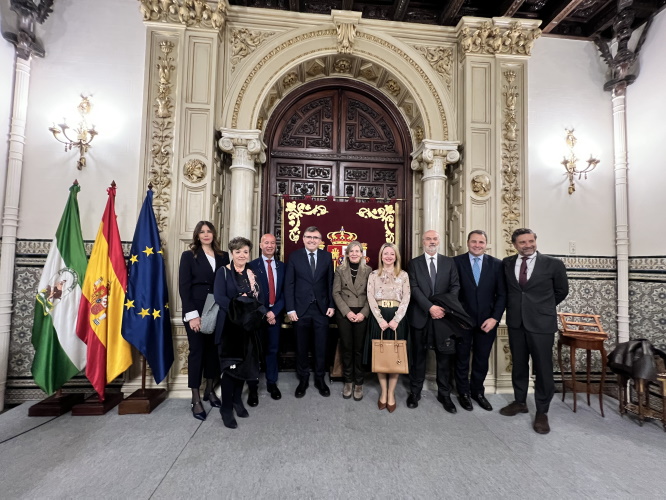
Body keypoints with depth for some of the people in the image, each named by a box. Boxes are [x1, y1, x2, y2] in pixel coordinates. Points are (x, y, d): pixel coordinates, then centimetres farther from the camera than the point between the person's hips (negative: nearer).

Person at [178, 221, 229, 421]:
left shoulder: (223, 256, 8)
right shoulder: (189, 256, 0)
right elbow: (184, 287, -6)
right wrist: (192, 314, -13)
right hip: (196, 311, -3)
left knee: (213, 349, 10)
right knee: (197, 351, 2)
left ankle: (210, 390, 27)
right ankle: (195, 399, 12)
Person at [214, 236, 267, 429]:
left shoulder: (252, 274, 9)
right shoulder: (223, 272, -4)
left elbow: (260, 299, 4)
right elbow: (219, 297, -15)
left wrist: (253, 313, -14)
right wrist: (238, 308, -21)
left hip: (249, 327, 5)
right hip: (229, 326, -4)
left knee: (245, 365, 12)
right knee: (230, 366, 0)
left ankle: (237, 400, 31)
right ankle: (226, 408, 14)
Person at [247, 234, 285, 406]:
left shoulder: (282, 266, 6)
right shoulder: (252, 265, -3)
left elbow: (285, 291, 3)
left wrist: (274, 311, -9)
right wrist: (264, 313, -11)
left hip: (276, 313, 3)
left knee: (272, 350, 11)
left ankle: (272, 383, 25)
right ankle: (253, 387, 17)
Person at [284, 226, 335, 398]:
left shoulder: (327, 256, 4)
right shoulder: (294, 256, 0)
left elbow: (330, 283, 5)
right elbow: (289, 284, -2)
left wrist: (332, 305, 0)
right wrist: (290, 309, -8)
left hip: (322, 309, 1)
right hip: (301, 308, -1)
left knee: (321, 346, 9)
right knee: (301, 347, 11)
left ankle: (320, 379, 28)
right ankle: (303, 379, 29)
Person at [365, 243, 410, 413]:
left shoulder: (403, 275, 5)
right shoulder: (373, 275, 5)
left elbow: (406, 299, -2)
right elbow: (371, 298, -2)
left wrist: (395, 320, -12)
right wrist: (380, 320, -12)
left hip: (397, 318, 0)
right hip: (379, 318, 0)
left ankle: (391, 393, 17)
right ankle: (383, 392, 19)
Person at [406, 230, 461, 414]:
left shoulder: (449, 262, 7)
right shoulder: (414, 263, 3)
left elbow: (455, 286, 1)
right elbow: (414, 288, -7)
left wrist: (444, 307, -14)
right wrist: (430, 307, -18)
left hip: (443, 315, 1)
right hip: (420, 316, -1)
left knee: (444, 356, 8)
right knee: (418, 356, 9)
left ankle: (444, 394, 23)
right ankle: (415, 392, 23)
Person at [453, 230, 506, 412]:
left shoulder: (496, 264, 1)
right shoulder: (456, 262, -5)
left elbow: (502, 294, 0)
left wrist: (494, 318, -8)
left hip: (487, 321, 2)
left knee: (482, 359, 14)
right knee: (462, 359, 13)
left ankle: (477, 391, 34)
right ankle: (463, 393, 31)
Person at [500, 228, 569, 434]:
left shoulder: (553, 264, -7)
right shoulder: (507, 263, 1)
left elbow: (561, 291, 7)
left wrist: (542, 308, 12)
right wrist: (515, 307, 9)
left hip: (541, 323, -3)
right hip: (515, 322, 3)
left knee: (543, 369, 6)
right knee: (518, 365, 16)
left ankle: (542, 412, 23)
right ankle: (519, 402, 33)